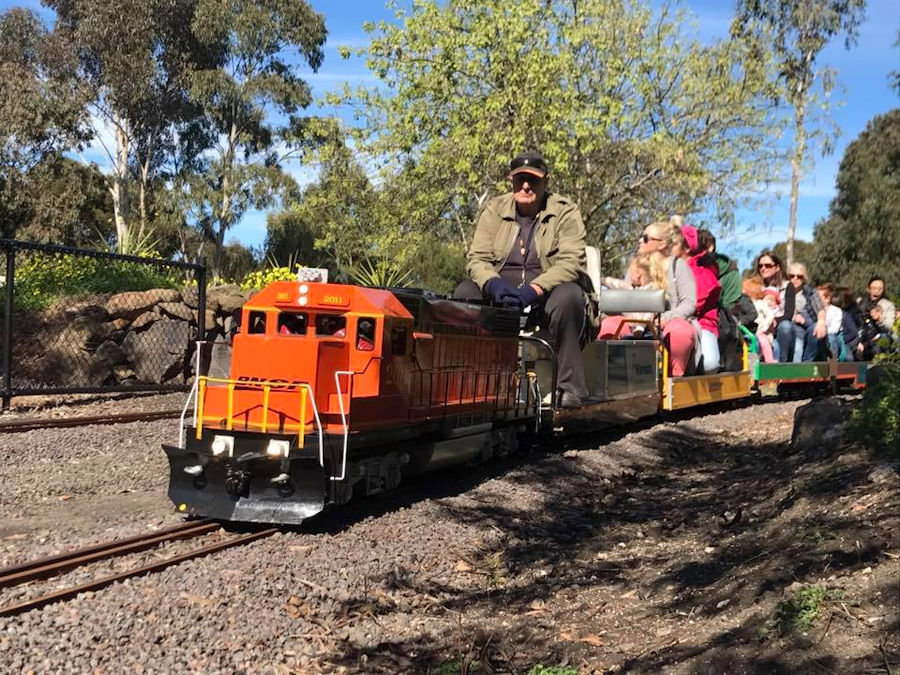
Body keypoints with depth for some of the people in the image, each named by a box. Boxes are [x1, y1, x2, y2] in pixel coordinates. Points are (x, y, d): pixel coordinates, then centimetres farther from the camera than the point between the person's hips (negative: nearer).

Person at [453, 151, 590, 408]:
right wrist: (493, 284, -23)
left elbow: (571, 262, -13)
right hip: (501, 289, 3)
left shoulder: (565, 212, 0)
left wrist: (533, 289, -29)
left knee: (569, 296, -35)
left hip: (546, 293, -3)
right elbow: (476, 258, 1)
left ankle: (570, 387, -30)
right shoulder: (494, 210, 9)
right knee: (464, 293, -24)